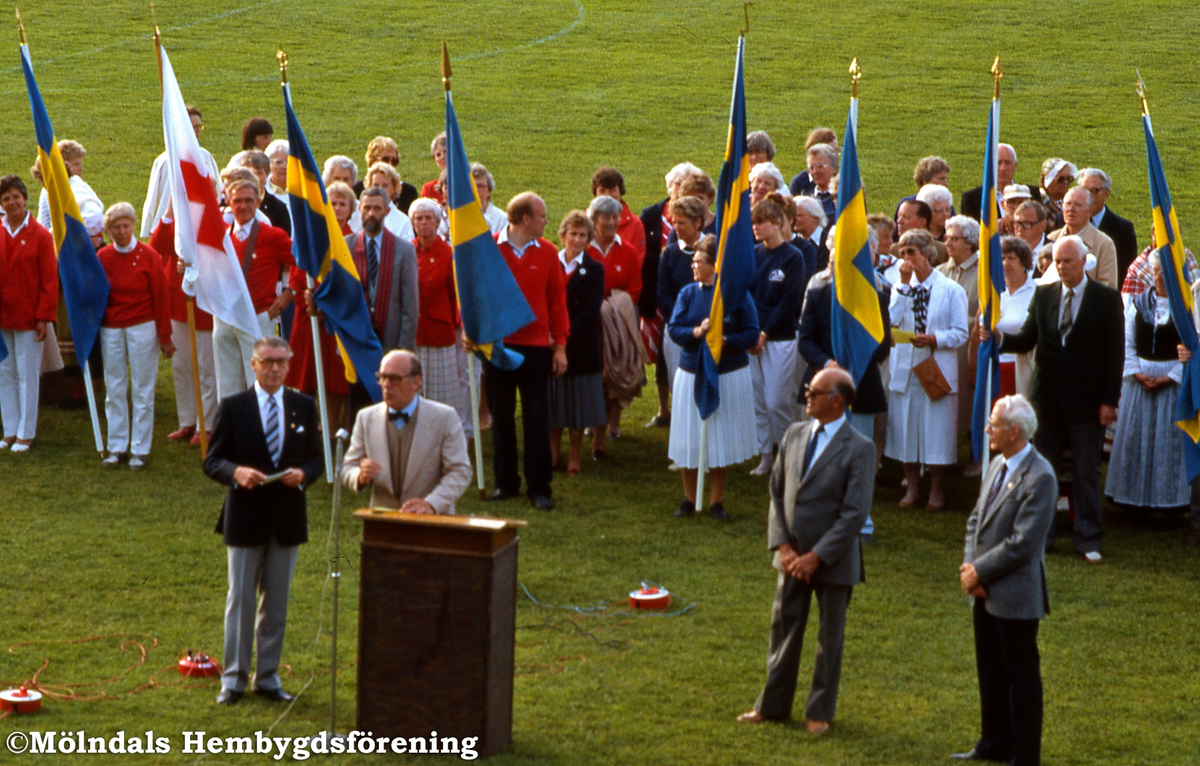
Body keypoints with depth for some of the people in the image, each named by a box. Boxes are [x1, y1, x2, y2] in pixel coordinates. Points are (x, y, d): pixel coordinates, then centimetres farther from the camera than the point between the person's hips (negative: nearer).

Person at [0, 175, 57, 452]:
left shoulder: (40, 236, -6)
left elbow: (50, 279, -6)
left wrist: (44, 316, -11)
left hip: (28, 317, -4)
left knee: (28, 375, 2)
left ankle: (27, 433, 10)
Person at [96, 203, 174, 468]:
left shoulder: (148, 257, -6)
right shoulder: (102, 257, 0)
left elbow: (161, 298, -3)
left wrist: (165, 337, -2)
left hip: (142, 327, -2)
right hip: (110, 329, 3)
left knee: (142, 389, 2)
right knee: (114, 389, 7)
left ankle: (140, 449, 8)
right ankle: (117, 447, 15)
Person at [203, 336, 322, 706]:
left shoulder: (304, 406, 6)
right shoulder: (233, 407, -2)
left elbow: (316, 459, 8)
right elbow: (212, 461, -3)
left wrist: (303, 474, -14)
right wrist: (236, 472, -24)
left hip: (287, 518, 3)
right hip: (244, 518, -3)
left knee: (277, 602, 9)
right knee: (240, 600, 1)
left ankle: (268, 677, 18)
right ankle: (233, 678, 9)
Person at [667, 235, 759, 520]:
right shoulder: (688, 293, 2)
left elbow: (752, 334, -7)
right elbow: (673, 329, -1)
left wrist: (726, 341, -22)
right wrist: (696, 332, -20)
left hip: (729, 376, -2)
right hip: (692, 374, 2)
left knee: (722, 440, 4)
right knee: (689, 440, 4)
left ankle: (716, 501, 18)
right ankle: (689, 499, 19)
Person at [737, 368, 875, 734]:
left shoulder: (859, 449, -14)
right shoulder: (794, 435, 3)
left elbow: (854, 513, -17)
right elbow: (777, 493, 6)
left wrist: (815, 557, -19)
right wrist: (783, 546, -5)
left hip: (833, 561, -5)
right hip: (792, 555, 5)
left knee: (830, 638, 9)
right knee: (784, 628, 13)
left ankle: (820, 712, 22)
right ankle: (773, 704, 26)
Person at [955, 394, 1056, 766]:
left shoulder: (1039, 478, -20)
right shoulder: (997, 465, 8)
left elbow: (1022, 543, -22)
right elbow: (976, 519, 13)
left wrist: (980, 571, -15)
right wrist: (970, 566, -2)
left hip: (1015, 595, -9)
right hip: (985, 593, 9)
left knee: (1022, 678, 3)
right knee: (990, 672, 19)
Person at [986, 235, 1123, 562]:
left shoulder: (1106, 299, -4)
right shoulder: (1043, 295, 7)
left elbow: (1114, 352, -5)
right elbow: (1027, 340, 8)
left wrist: (1109, 400, -10)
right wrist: (998, 338, -13)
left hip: (1086, 399, -3)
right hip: (1048, 396, 3)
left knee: (1086, 471, 3)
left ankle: (1088, 540, 12)